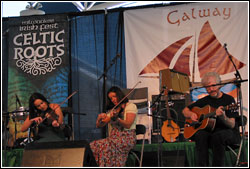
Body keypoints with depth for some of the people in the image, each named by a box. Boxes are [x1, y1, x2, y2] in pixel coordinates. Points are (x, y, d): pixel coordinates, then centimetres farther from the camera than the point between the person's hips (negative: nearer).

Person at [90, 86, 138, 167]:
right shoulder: (112, 110, 23)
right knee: (92, 145, -23)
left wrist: (116, 118, -27)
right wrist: (100, 118, -5)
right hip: (113, 137, 6)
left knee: (107, 145, -37)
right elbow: (99, 125, 17)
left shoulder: (131, 106, 5)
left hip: (127, 138, -6)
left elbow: (128, 125, -11)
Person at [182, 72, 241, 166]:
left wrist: (223, 117, -31)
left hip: (228, 132, -3)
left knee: (217, 136, -37)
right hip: (209, 131, 4)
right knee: (200, 135, -31)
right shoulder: (204, 101, 13)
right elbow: (185, 111, 23)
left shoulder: (228, 100, -1)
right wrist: (191, 114, 0)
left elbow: (232, 125, -10)